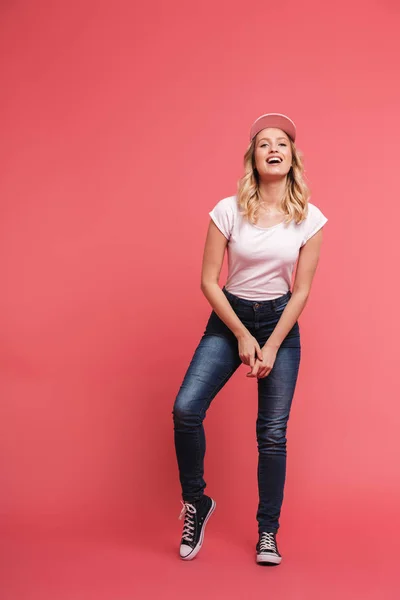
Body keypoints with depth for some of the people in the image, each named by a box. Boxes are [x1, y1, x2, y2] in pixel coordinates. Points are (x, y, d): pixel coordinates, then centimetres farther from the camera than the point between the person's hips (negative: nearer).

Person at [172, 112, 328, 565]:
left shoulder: (309, 218, -5)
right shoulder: (228, 210, -8)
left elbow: (302, 291, -4)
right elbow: (208, 281, -6)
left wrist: (272, 347, -10)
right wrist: (242, 336, -10)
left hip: (281, 322, 0)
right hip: (229, 318, 0)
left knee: (272, 432, 1)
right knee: (186, 408, -17)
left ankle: (267, 532, 18)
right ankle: (195, 503, 7)